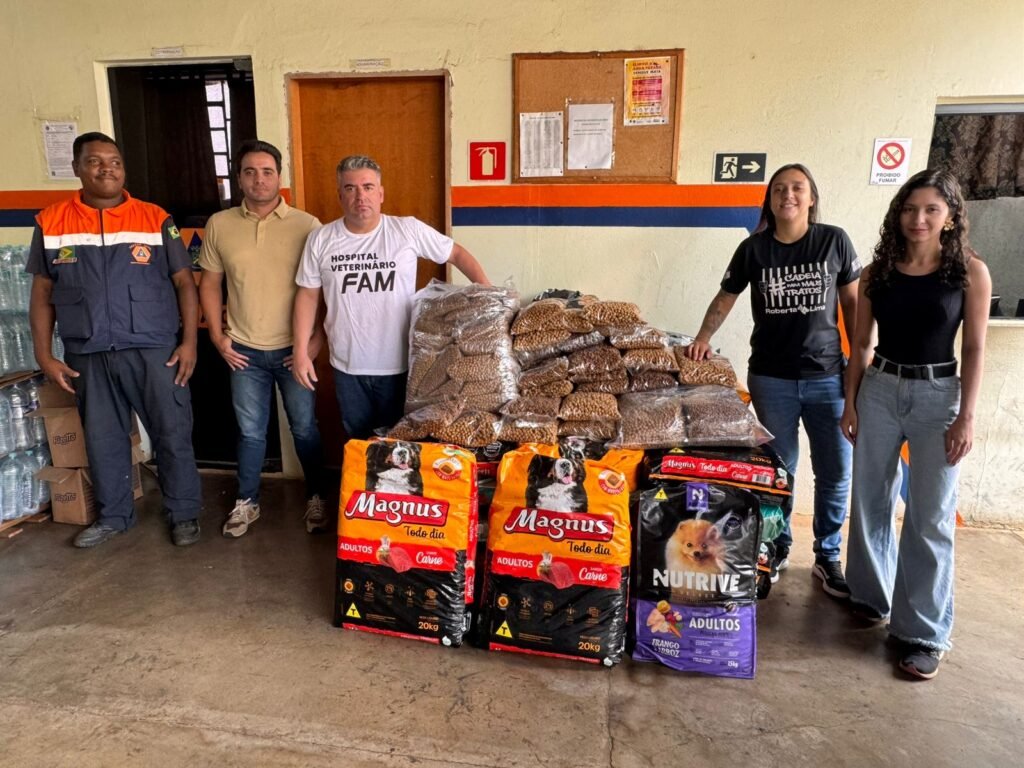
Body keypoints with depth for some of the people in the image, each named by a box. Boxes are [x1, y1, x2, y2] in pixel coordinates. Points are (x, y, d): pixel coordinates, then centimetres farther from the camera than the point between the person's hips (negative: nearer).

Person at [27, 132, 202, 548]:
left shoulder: (155, 219, 0)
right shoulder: (51, 222, 4)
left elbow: (184, 282, 0)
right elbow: (42, 293, 8)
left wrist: (189, 342, -8)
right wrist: (44, 355, 3)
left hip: (154, 350, -2)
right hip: (88, 356, 2)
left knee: (173, 435, 4)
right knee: (102, 439, 14)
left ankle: (184, 514, 20)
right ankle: (113, 515, 32)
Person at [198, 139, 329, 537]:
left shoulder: (306, 225, -7)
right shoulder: (219, 224, 0)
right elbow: (209, 283, 9)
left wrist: (319, 336, -8)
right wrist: (217, 336, 2)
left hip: (293, 349, -2)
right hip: (244, 351, 2)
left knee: (305, 428, 10)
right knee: (250, 431, 14)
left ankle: (316, 497, 29)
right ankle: (247, 502, 31)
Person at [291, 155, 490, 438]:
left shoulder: (408, 230, -8)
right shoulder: (321, 240, -2)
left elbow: (457, 254, 1)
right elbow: (308, 295, 4)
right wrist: (301, 351, 0)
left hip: (399, 364, -2)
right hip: (347, 367, 2)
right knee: (359, 444, 19)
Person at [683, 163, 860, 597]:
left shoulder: (834, 241, -2)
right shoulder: (754, 248, -1)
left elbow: (852, 303, 4)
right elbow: (725, 299, 8)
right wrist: (703, 339, -5)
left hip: (828, 376, 1)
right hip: (771, 379, 0)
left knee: (835, 472, 6)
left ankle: (828, 558, 25)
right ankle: (778, 548, 30)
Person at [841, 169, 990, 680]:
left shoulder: (970, 272, -4)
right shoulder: (877, 272, 3)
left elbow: (974, 348, -4)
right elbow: (861, 343, 6)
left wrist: (966, 416, -8)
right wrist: (849, 402, 3)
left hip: (938, 395, -3)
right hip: (879, 391, 3)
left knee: (930, 517, 1)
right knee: (870, 502, 11)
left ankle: (925, 631, 13)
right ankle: (871, 596, 31)